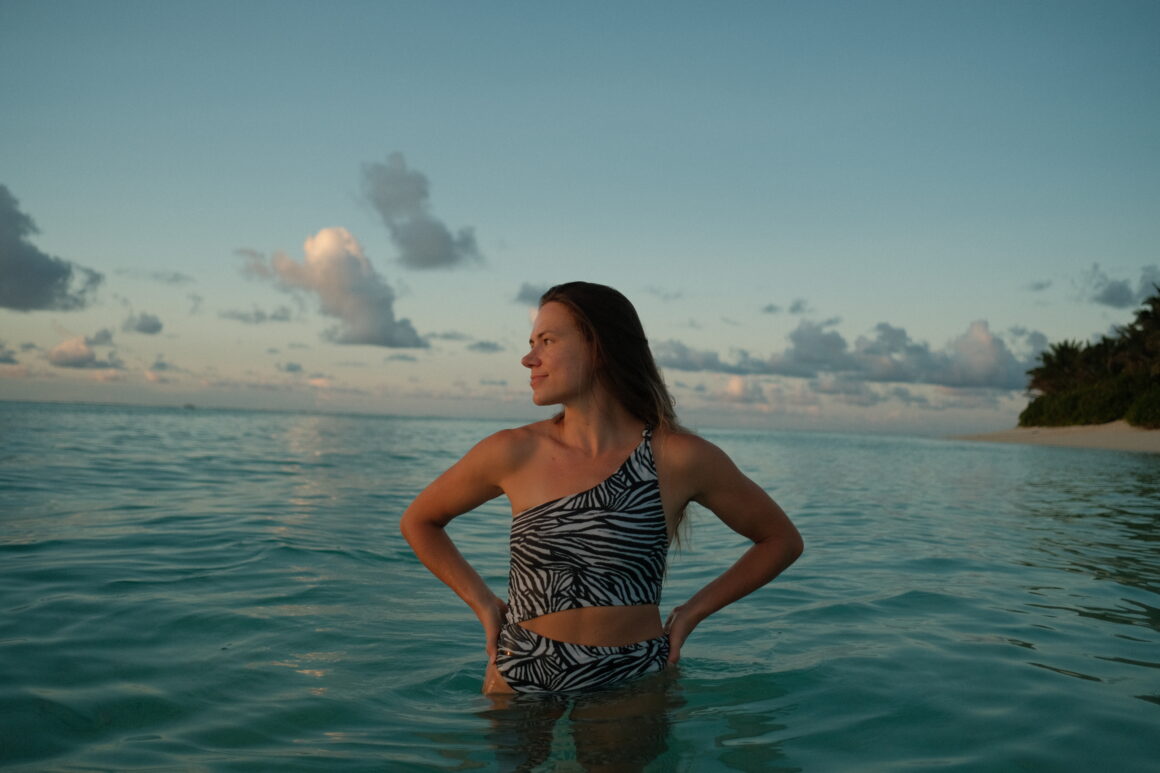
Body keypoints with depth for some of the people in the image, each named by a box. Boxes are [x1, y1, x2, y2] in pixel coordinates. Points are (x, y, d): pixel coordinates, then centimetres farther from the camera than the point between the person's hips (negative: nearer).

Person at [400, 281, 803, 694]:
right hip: (518, 683, 2)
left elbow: (782, 540, 4)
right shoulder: (514, 453, -4)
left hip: (631, 686, -1)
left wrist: (690, 614, -1)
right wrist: (484, 604, 3)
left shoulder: (679, 458, -9)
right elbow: (418, 522, 12)